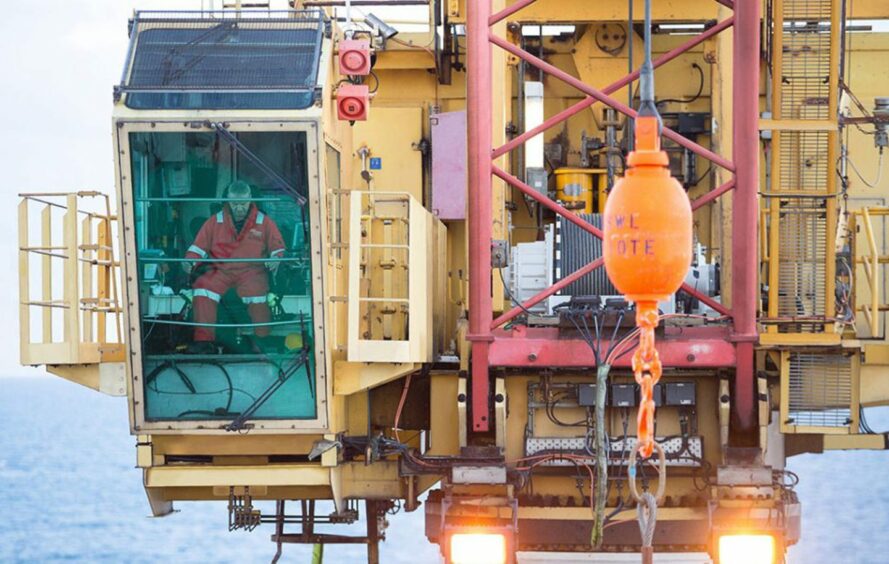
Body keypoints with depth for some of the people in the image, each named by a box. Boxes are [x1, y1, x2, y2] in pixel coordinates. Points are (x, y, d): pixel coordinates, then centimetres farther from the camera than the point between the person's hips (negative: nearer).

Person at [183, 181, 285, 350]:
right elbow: (199, 246, 11)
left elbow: (277, 245, 11)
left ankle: (262, 341, -19)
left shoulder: (264, 222, 9)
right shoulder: (215, 222, 12)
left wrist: (275, 258, -11)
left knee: (256, 291, -34)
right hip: (221, 271, 2)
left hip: (251, 271, -2)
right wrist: (190, 261, -8)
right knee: (202, 286, -27)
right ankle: (204, 340, -25)